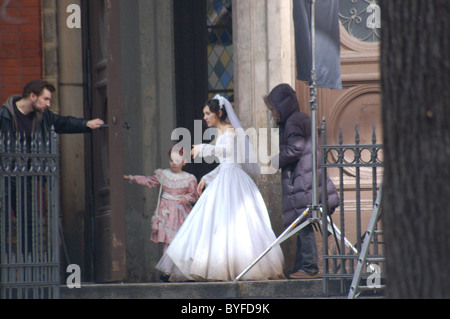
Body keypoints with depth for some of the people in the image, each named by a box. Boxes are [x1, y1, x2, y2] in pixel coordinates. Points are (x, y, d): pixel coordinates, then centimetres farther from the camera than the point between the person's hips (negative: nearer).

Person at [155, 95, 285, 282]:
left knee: (234, 223, -11)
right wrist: (207, 178, 23)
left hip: (233, 180, -9)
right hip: (223, 182, 9)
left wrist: (203, 148, -23)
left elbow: (228, 150, -28)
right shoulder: (220, 133, 20)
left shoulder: (230, 131, -7)